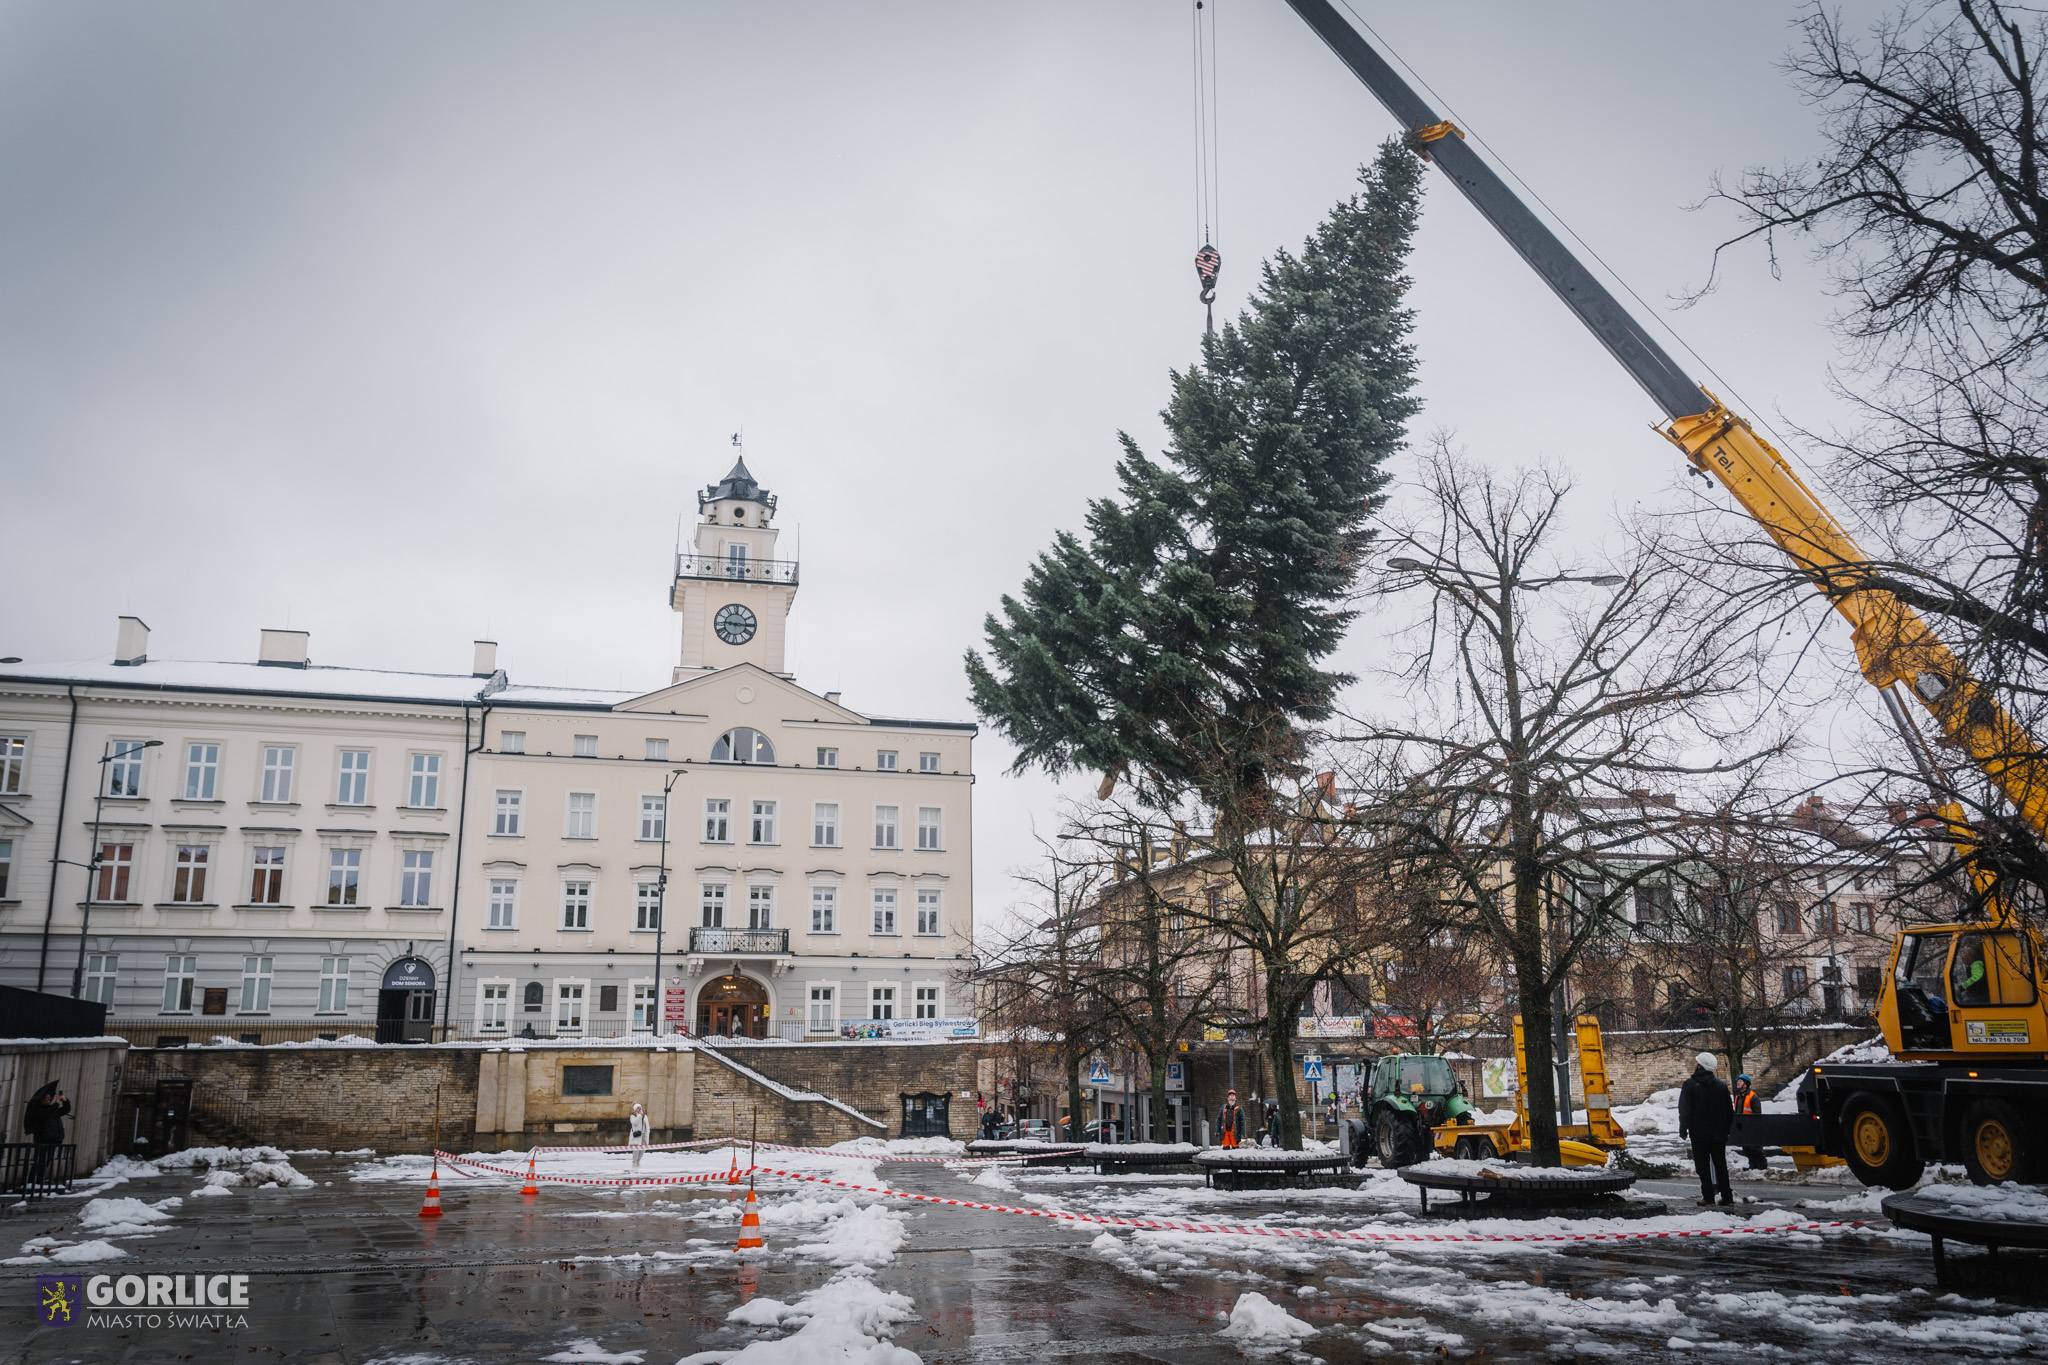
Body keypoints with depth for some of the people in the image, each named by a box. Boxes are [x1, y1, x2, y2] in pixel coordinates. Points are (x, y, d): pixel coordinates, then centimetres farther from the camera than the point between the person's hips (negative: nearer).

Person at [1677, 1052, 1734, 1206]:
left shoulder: (1690, 1085, -11)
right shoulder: (1721, 1085, 5)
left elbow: (1685, 1110, -12)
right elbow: (1730, 1110, 10)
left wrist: (1683, 1130, -2)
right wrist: (1727, 1130, 18)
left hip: (1699, 1134, -5)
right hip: (1719, 1134, 5)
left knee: (1703, 1165, 2)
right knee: (1720, 1164, 13)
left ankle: (1708, 1198, 0)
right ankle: (1727, 1197, 14)